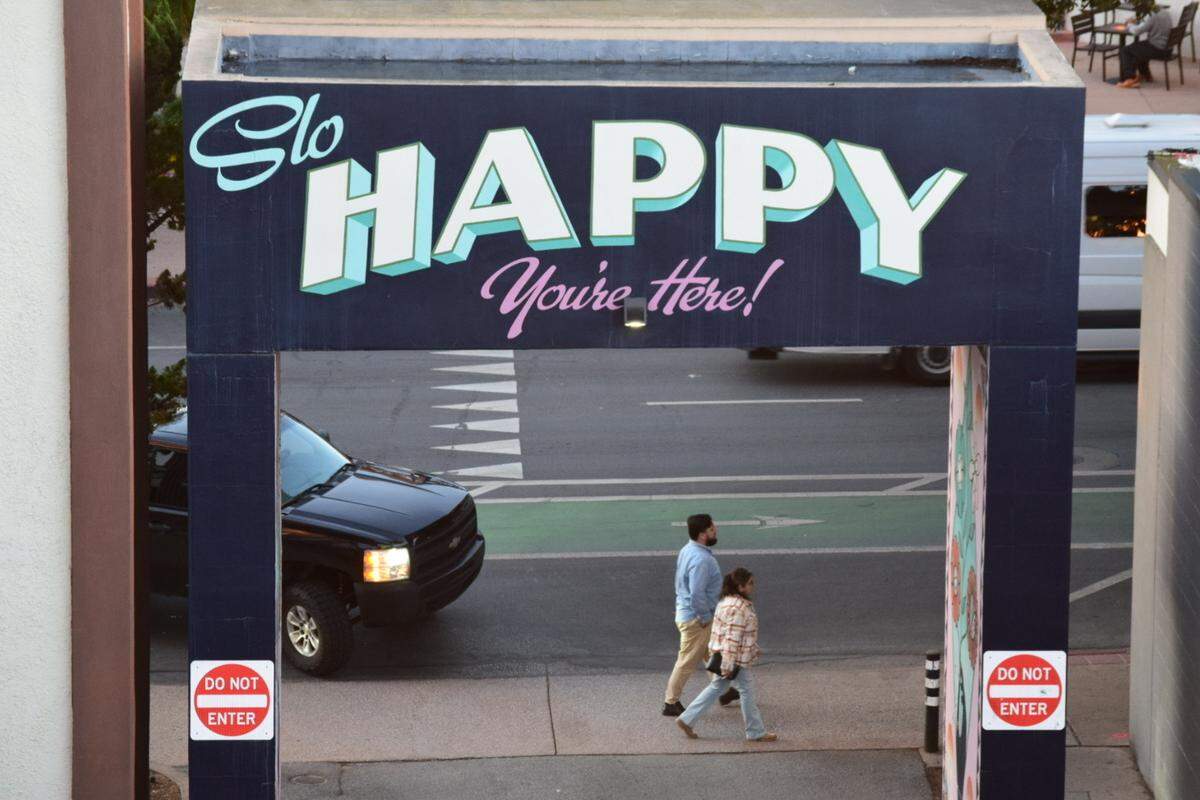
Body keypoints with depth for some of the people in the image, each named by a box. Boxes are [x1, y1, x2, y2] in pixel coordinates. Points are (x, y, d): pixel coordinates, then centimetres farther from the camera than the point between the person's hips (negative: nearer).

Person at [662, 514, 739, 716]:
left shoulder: (688, 551, 4)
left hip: (685, 612, 10)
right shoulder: (701, 559, -28)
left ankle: (723, 691, 38)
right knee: (688, 662, 2)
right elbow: (697, 593, -32)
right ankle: (671, 703, 11)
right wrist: (705, 618, -18)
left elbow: (681, 583, 15)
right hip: (695, 618, -10)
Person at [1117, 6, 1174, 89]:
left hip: (1156, 49, -9)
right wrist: (1136, 23, 11)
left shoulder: (1152, 16, -20)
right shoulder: (1166, 13, 8)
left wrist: (1129, 26, 3)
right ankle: (1145, 74, 45)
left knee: (1125, 50, 3)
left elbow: (1137, 31, -19)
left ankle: (1129, 78, -3)